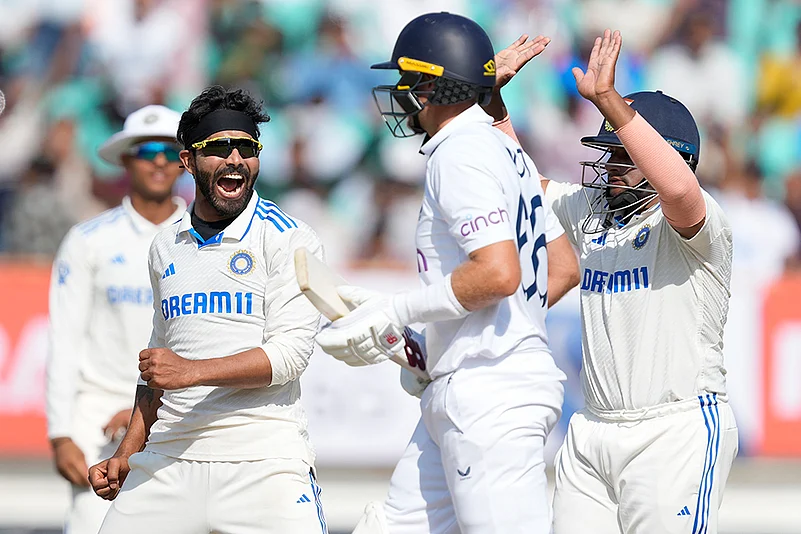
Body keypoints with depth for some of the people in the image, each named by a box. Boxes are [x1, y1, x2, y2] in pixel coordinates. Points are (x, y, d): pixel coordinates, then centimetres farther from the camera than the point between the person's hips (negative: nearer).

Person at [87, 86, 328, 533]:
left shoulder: (290, 239, -1)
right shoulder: (167, 248, 17)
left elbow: (290, 352, -11)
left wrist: (193, 371, -21)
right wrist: (126, 454, 18)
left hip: (264, 461, -5)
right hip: (169, 462, 5)